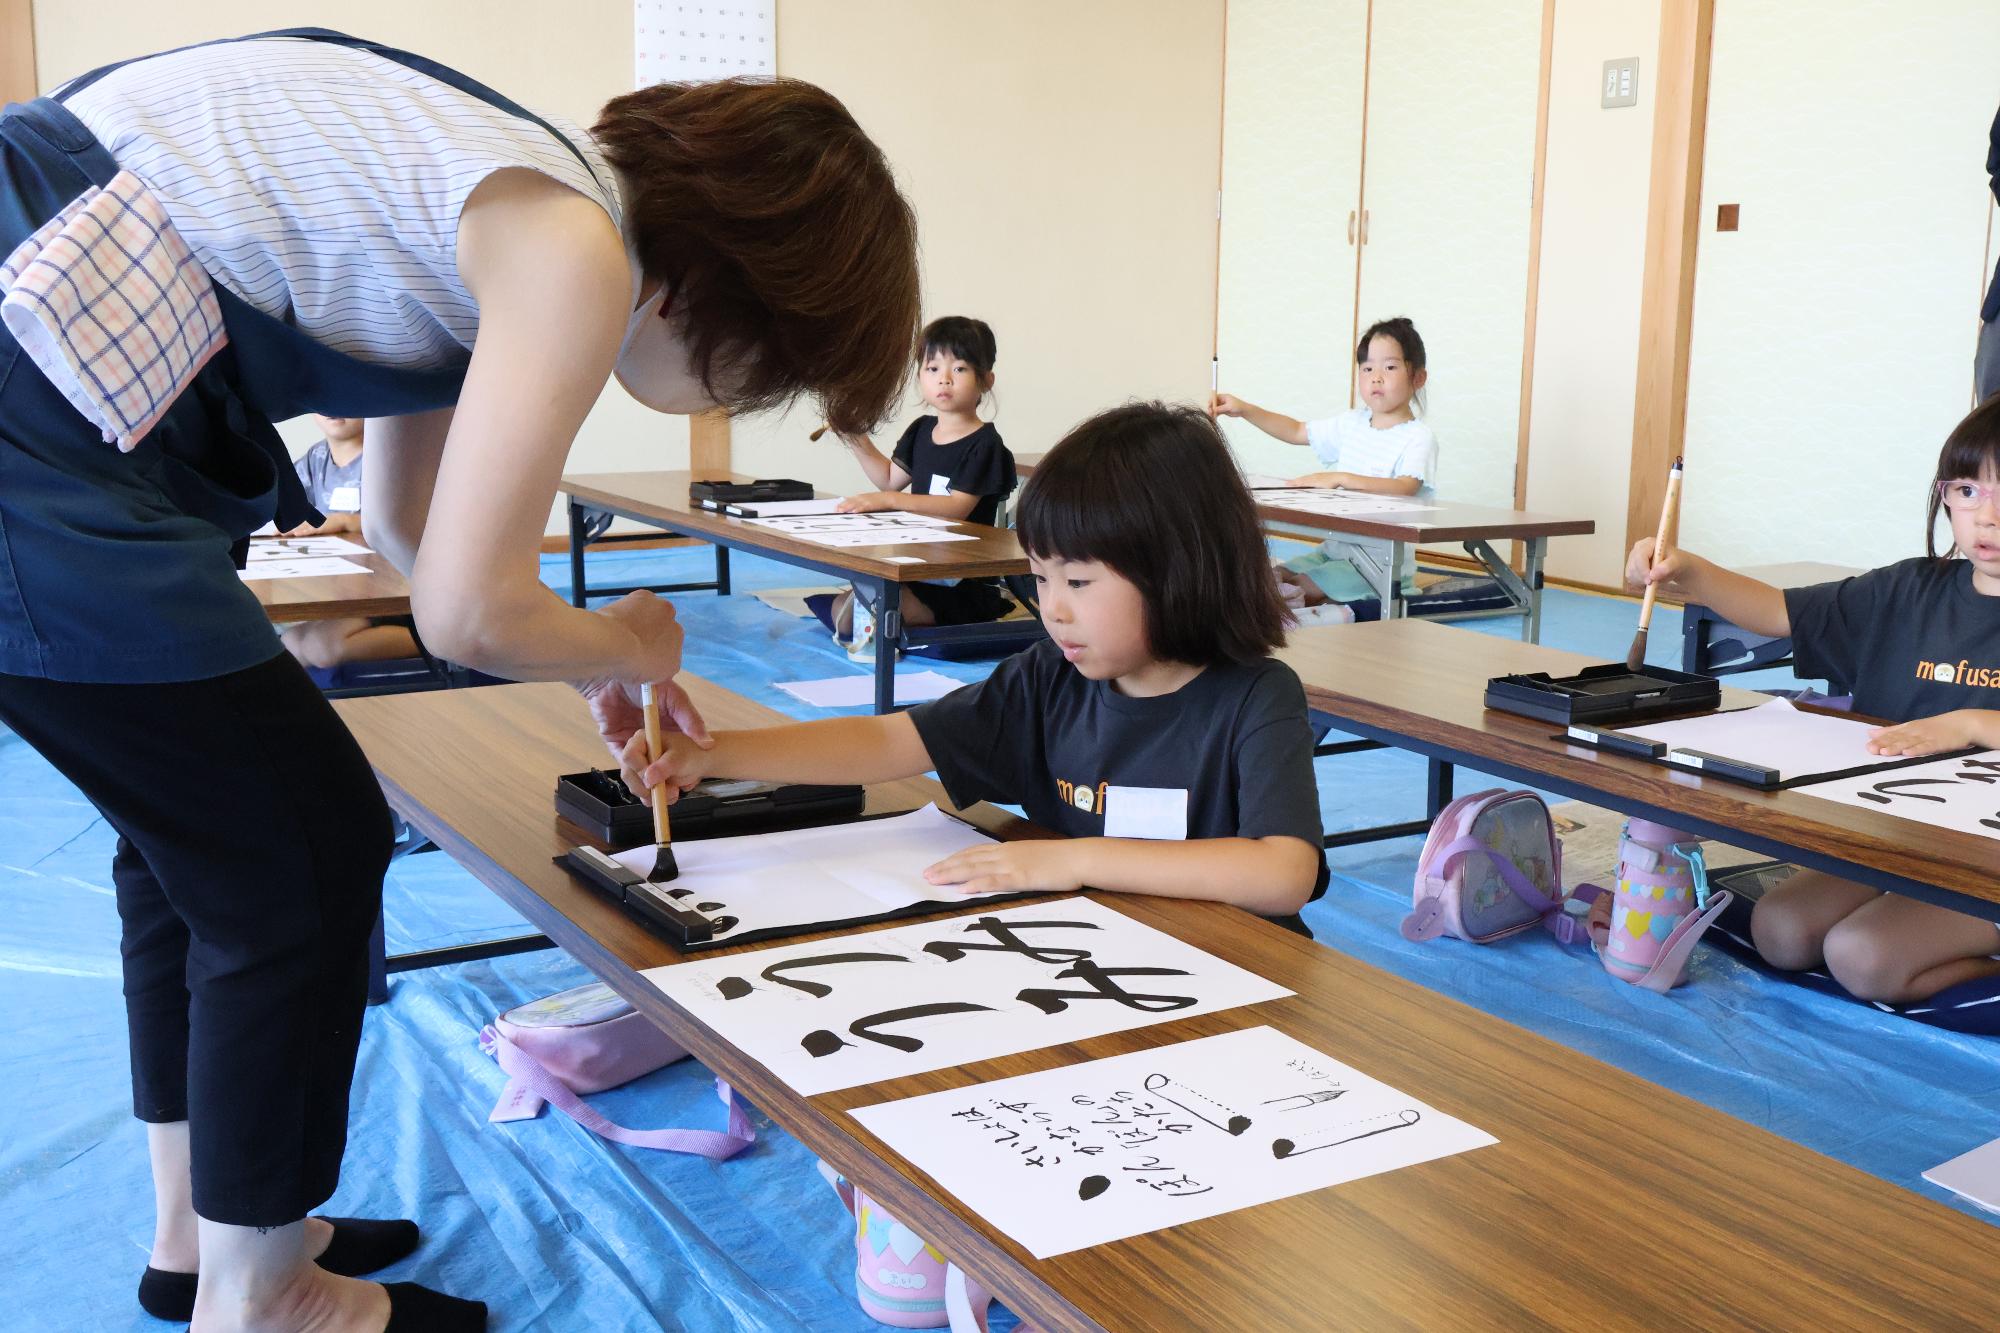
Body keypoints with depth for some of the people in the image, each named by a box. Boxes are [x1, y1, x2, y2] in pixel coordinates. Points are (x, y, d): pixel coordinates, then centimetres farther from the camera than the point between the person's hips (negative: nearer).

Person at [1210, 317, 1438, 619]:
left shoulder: (1418, 436, -12)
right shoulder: (1351, 424, 9)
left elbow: (1405, 489, -29)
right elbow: (1297, 431, 19)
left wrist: (1340, 478, -36)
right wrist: (1245, 410, 5)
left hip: (1381, 560, -7)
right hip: (1334, 546, 7)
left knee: (1300, 588, -22)